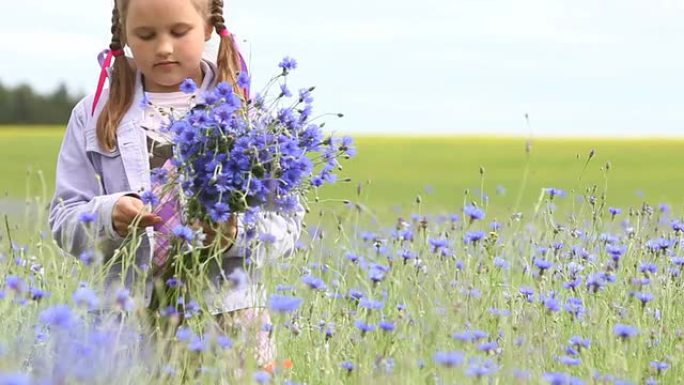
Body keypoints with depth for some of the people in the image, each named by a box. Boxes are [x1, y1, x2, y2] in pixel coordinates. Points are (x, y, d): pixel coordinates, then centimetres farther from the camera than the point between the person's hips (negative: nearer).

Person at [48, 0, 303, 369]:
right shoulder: (96, 116, 8)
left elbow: (285, 221, 2)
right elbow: (65, 221, 5)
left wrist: (237, 234, -18)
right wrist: (109, 216, -16)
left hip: (230, 313, 0)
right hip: (133, 319, 1)